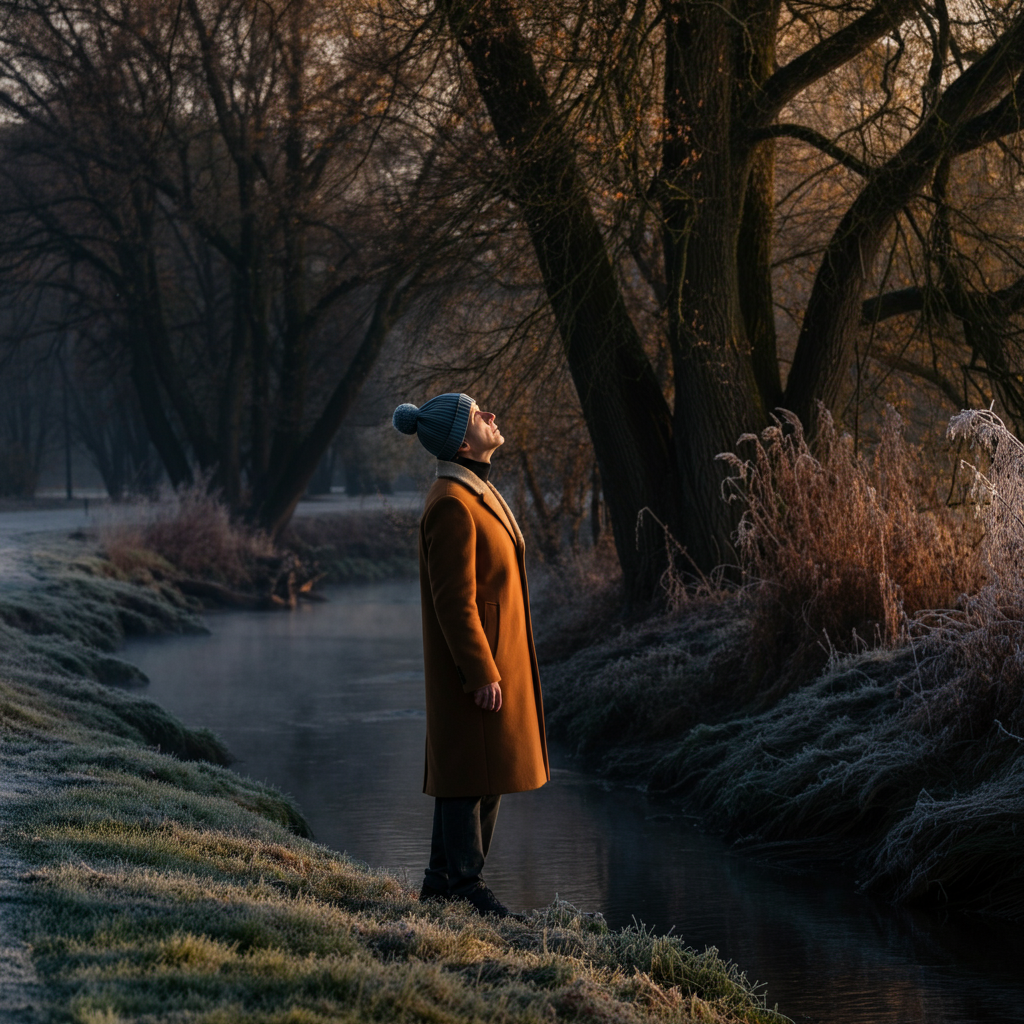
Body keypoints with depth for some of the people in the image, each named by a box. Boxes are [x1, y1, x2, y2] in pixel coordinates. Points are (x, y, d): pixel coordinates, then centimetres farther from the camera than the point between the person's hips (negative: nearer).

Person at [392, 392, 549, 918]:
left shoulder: (474, 490, 11)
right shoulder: (452, 505, -20)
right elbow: (454, 600, -22)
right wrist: (482, 673, -21)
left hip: (493, 654, 10)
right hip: (474, 660, -10)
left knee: (484, 767, 14)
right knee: (470, 770, -2)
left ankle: (442, 880, 22)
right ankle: (464, 883, 6)